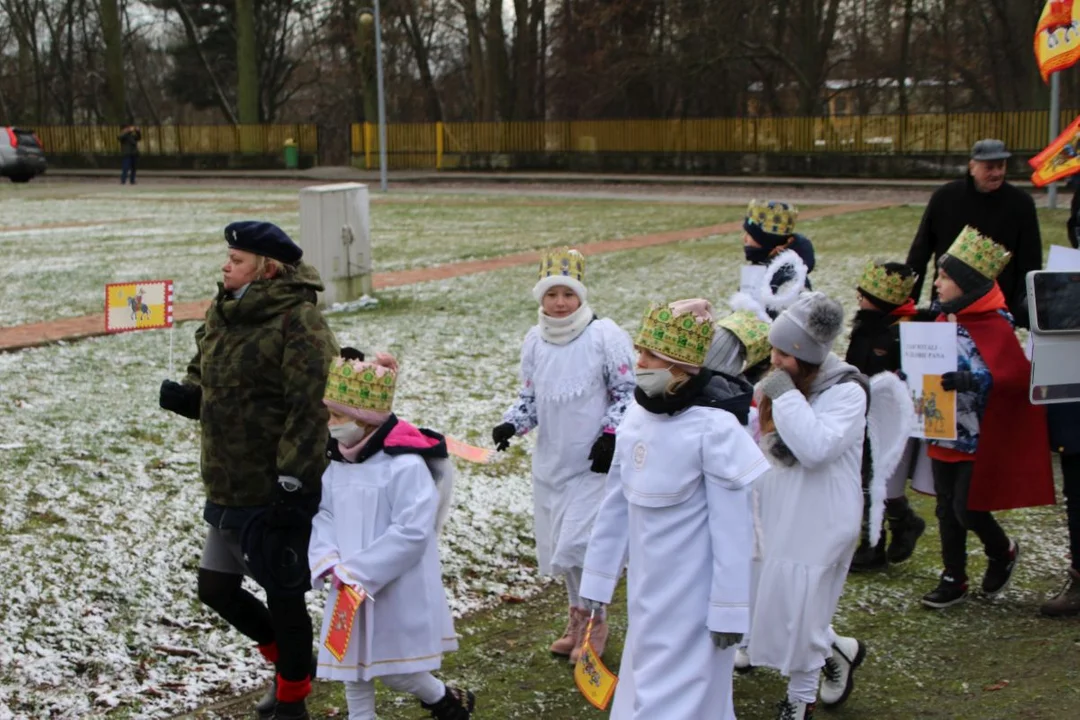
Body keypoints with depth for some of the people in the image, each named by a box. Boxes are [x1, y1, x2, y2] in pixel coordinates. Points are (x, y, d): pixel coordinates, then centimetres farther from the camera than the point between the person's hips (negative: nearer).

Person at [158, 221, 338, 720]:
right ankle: (289, 660, 39)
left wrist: (292, 484, -25)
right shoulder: (222, 314, 8)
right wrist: (187, 396, -4)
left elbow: (310, 409, -24)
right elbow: (206, 379, 19)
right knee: (216, 589, 17)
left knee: (283, 596, 5)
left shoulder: (299, 323, -20)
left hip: (276, 493, -9)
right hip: (228, 489, 9)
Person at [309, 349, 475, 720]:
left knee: (393, 669, 3)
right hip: (350, 591, 7)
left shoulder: (405, 465, -21)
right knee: (351, 664, 13)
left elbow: (413, 530, -25)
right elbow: (324, 516, 8)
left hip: (397, 592, -7)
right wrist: (328, 562, -12)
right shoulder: (338, 463, 5)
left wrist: (359, 571, -23)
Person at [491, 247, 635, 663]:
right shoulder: (534, 341, 4)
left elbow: (628, 391, -5)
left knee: (576, 544, -11)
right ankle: (578, 620, 31)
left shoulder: (605, 336, -11)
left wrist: (610, 435, -13)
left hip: (593, 464, -6)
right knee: (557, 545, 13)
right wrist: (511, 425, -5)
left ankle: (593, 623, 10)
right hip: (549, 462, 6)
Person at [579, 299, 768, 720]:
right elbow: (616, 506, 7)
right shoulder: (637, 416, 0)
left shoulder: (715, 427, -21)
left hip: (692, 590, -7)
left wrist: (729, 611, -15)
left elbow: (732, 528, -17)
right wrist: (597, 580, 11)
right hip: (647, 585, 7)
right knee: (644, 684, 19)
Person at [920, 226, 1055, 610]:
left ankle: (1002, 551, 26)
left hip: (980, 440, -7)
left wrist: (973, 381, -39)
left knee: (967, 510, -3)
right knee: (947, 510, 12)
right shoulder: (945, 320, 7)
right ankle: (954, 579, 24)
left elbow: (1018, 376, -28)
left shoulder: (995, 327, -17)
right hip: (944, 434, 8)